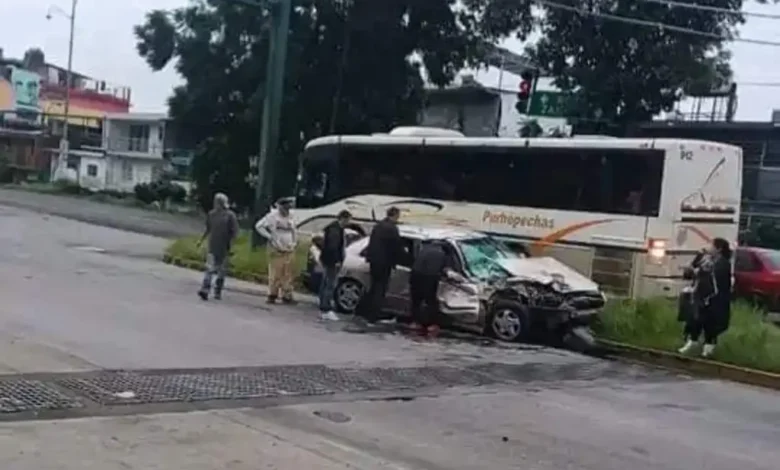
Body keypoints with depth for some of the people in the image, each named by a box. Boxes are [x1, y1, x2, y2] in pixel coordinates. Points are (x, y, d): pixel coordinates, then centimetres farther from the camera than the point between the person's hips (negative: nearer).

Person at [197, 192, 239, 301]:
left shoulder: (230, 215, -5)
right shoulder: (211, 214, 6)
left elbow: (234, 231, -6)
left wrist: (230, 244, -13)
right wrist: (201, 240, 18)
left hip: (224, 248, -2)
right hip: (213, 247, 2)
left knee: (221, 271, 8)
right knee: (210, 268, -9)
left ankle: (218, 292, 18)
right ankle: (205, 290, -15)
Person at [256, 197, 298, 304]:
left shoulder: (290, 217, 14)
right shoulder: (272, 216, -4)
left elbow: (294, 230, 30)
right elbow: (259, 226, -6)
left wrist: (295, 241, 16)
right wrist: (269, 236, -11)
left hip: (289, 251, 5)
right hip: (276, 250, -5)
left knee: (287, 275, 4)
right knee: (275, 274, -4)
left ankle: (287, 295, 8)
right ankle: (272, 295, 5)